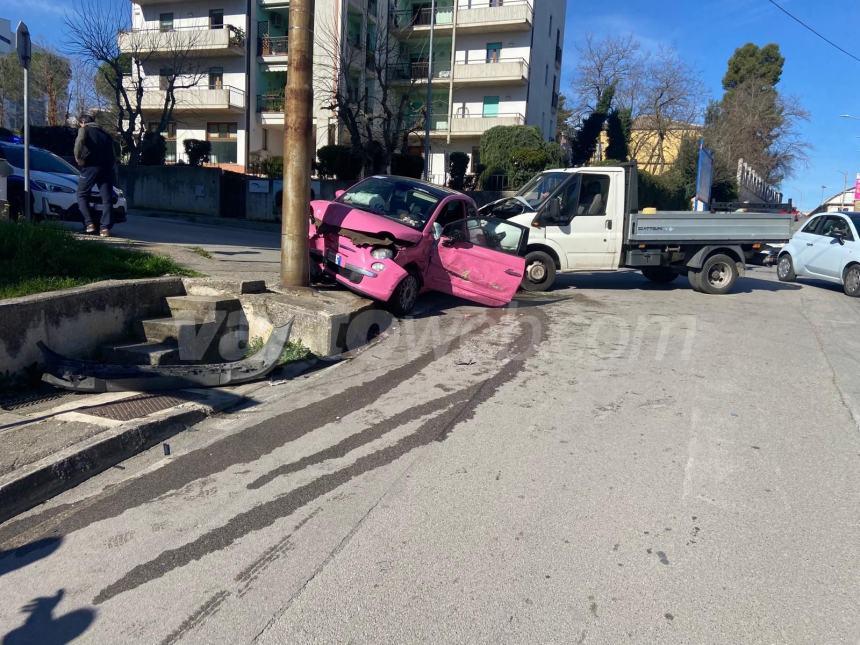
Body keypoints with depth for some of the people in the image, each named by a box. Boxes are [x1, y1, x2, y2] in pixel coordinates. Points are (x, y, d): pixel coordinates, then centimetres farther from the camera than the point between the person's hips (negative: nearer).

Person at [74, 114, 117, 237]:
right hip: (107, 168, 4)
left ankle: (89, 223, -5)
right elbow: (114, 154, 22)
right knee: (106, 199, 2)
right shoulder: (105, 134, 26)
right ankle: (105, 228, -7)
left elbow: (80, 141, -13)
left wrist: (78, 158, -4)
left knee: (82, 195, 8)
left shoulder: (84, 129, 9)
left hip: (91, 166, -4)